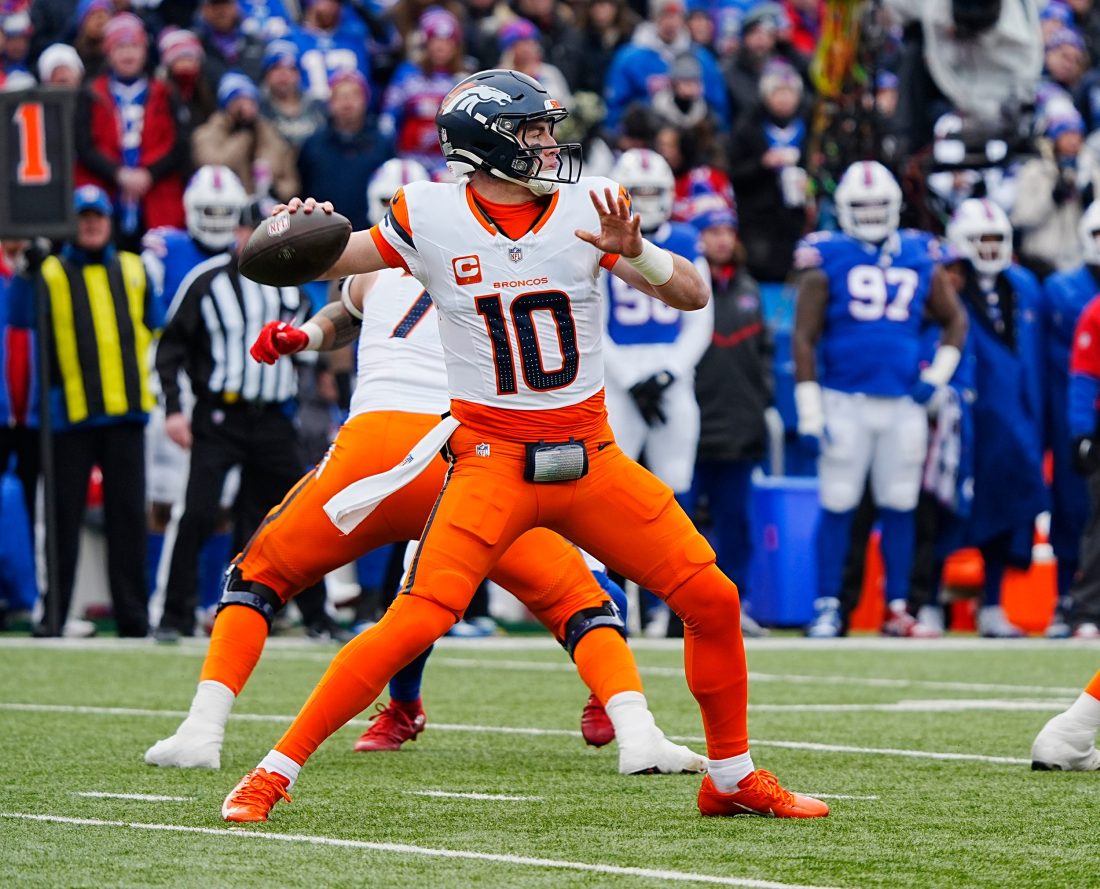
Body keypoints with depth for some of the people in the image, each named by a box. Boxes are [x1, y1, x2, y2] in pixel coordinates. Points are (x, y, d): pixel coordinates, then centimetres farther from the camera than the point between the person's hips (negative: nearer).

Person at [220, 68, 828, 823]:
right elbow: (334, 262, 7)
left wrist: (633, 253, -22)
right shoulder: (431, 218, -6)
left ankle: (732, 778, 19)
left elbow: (694, 295, -3)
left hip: (590, 459, 3)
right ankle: (275, 772, -6)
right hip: (492, 463, -3)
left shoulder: (586, 208, -2)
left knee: (712, 599, 0)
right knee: (415, 624, -17)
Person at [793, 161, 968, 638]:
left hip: (904, 403, 3)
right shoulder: (827, 261, -1)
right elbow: (804, 338, -4)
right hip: (844, 401, -3)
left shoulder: (919, 259, 9)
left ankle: (898, 608, 13)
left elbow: (955, 320, 21)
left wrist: (937, 376, 6)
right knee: (838, 506, -3)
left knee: (899, 507, 6)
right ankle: (828, 607, 4)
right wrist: (810, 414, -9)